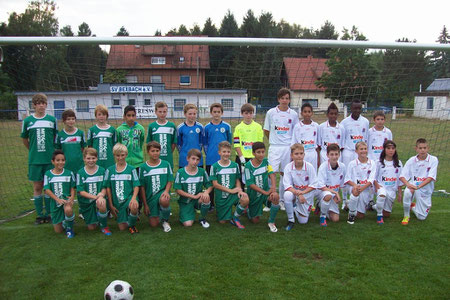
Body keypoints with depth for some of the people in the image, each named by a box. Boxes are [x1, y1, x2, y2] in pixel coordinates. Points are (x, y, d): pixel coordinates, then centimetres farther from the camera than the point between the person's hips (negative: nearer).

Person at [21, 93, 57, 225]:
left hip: (50, 159, 0)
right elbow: (24, 139, 11)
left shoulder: (52, 119, 2)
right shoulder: (27, 121, 1)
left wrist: (52, 151, 4)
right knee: (37, 187, 7)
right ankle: (40, 215, 18)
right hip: (34, 160, 0)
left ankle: (49, 214, 16)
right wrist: (33, 151, 9)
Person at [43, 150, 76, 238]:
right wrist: (58, 199, -21)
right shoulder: (48, 174, 0)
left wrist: (72, 198, -18)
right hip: (55, 202, 2)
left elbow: (72, 188, 3)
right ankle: (64, 221, 41)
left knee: (68, 209, -40)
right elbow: (47, 190, -6)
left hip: (67, 199, -2)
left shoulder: (69, 173, 0)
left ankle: (70, 227, -10)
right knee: (58, 231, 4)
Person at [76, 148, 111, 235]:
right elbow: (81, 191, -8)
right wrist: (95, 197, -23)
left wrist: (101, 195, -24)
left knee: (102, 204, -38)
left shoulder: (102, 171, -2)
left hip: (99, 198, -1)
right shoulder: (80, 173, -4)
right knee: (91, 227, 3)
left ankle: (104, 226, -12)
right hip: (86, 202, 1)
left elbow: (105, 187, -1)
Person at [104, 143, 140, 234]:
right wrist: (111, 205, 1)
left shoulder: (131, 169, 0)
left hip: (129, 197, -2)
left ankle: (132, 224, -5)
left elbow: (136, 186, -4)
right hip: (117, 202, 2)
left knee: (134, 207, -37)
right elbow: (108, 188, 5)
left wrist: (133, 198, -23)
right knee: (122, 228, -1)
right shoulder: (109, 170, 4)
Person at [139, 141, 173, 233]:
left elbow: (170, 181, 3)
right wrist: (145, 204, -2)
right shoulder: (143, 167, -1)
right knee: (153, 224, -1)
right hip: (150, 197, 1)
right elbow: (142, 187, 1)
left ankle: (165, 221, -7)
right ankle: (156, 213, 36)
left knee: (164, 201, -39)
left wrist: (166, 191, -19)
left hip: (162, 192, -1)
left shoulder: (166, 164, 1)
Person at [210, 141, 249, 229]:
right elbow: (215, 184, -9)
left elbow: (237, 180, 9)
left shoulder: (235, 165, 3)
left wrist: (239, 190, -13)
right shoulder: (214, 166, -6)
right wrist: (230, 190, -15)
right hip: (220, 197, -1)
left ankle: (235, 218, -3)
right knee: (222, 222, 0)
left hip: (233, 195, 2)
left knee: (245, 200, -30)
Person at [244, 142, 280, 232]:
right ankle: (249, 210, 44)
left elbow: (272, 174, -18)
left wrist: (273, 188, -37)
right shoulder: (248, 165, -15)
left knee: (276, 197, -33)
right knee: (255, 221, 8)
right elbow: (250, 184, -19)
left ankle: (271, 222, -11)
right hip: (254, 195, -1)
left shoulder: (266, 162, -5)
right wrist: (265, 192, -28)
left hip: (266, 191, 1)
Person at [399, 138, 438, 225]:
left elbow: (431, 177, -16)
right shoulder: (411, 160, -3)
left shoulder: (433, 160, -7)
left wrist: (419, 186, -30)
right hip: (412, 185, 0)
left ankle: (412, 206, 36)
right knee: (408, 192, -38)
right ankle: (406, 216, -13)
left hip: (426, 190, 0)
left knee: (421, 217, 0)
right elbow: (402, 176, -5)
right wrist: (408, 184, -27)